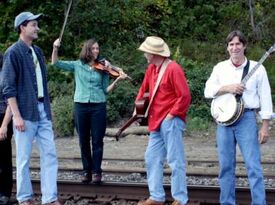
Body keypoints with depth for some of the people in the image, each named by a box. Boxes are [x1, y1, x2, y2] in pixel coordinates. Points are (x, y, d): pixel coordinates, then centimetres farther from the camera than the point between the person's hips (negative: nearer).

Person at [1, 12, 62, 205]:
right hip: (26, 112, -7)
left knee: (50, 155, 3)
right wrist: (17, 115, -17)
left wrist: (47, 109, 16)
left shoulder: (38, 51, 14)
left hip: (43, 111, 7)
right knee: (24, 158, 2)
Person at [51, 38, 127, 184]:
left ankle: (96, 171, 8)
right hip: (81, 106, 1)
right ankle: (87, 171, 17)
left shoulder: (102, 67, 5)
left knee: (97, 141, 0)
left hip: (98, 106, -1)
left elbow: (106, 90, 5)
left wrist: (117, 80, -10)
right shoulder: (77, 65, 7)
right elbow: (55, 63, 6)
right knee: (84, 141, 7)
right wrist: (55, 49, -9)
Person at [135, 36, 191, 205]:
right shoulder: (151, 68, 11)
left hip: (171, 121, -9)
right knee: (152, 159, 10)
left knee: (175, 161, -4)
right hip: (157, 122, 9)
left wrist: (172, 115, -14)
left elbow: (185, 96, -17)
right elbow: (144, 88, 26)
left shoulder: (173, 69, -15)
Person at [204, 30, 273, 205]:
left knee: (253, 165, -8)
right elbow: (208, 91, 2)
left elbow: (265, 98, 0)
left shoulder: (257, 68, 1)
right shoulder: (220, 68, 9)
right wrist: (228, 88, -14)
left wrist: (265, 126, -5)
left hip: (247, 118, -3)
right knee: (226, 165, 7)